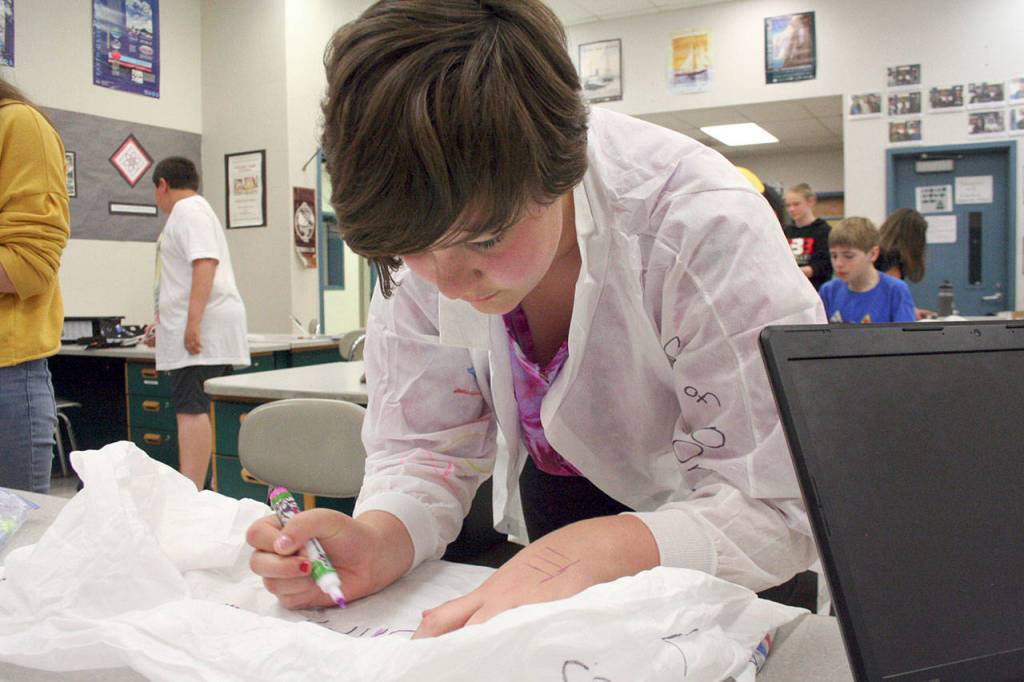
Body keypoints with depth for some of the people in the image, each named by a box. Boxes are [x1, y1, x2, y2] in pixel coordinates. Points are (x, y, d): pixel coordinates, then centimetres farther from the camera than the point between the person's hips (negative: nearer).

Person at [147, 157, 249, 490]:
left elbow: (205, 263, -20)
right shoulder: (194, 210, 28)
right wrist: (162, 321, 42)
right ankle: (197, 490, 11)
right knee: (195, 410, 8)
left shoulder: (187, 210, -4)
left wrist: (193, 322, -25)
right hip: (198, 331, 10)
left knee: (191, 409, -16)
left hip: (201, 333, -10)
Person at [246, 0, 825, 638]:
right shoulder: (423, 224, -17)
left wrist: (589, 552, -44)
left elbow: (782, 510, -28)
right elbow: (427, 447, -11)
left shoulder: (704, 226, -30)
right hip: (547, 503, 3)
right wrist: (375, 545, -32)